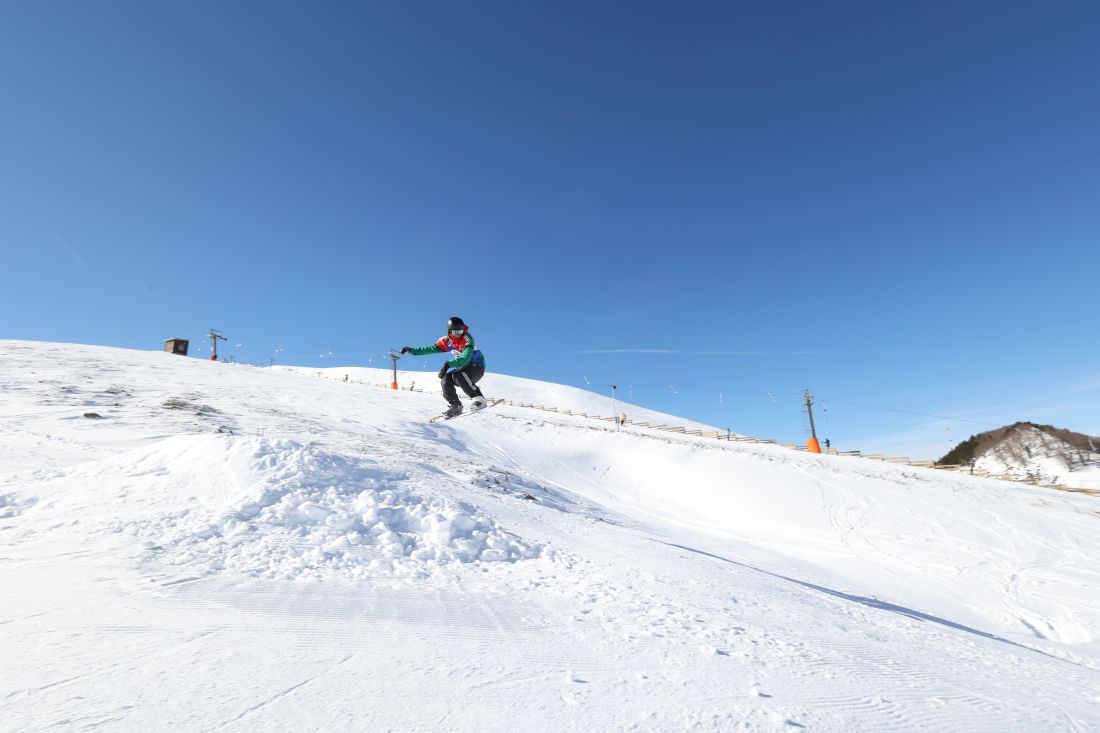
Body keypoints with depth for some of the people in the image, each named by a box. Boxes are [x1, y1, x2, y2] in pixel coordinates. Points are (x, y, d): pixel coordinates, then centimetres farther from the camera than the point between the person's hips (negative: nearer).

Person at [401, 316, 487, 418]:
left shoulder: (467, 339, -22)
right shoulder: (447, 341, -2)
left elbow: (465, 358, -35)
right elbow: (431, 348, 2)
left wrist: (448, 364, -47)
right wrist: (412, 350, -6)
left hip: (477, 367, -7)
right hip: (463, 368, 7)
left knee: (457, 375, -32)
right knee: (445, 379, -14)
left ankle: (479, 399, -28)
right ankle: (455, 406, -2)